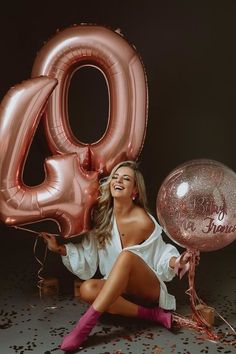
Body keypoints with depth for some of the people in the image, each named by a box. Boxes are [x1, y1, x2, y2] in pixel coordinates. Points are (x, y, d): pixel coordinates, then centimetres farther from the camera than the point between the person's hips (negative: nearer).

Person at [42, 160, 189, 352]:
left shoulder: (143, 222, -16)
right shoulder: (101, 217, -3)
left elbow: (161, 259, -7)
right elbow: (88, 263, 0)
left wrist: (177, 262, -28)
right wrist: (61, 248, -12)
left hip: (148, 289, -4)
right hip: (117, 289, 5)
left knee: (126, 256, -33)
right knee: (88, 289, -28)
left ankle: (86, 322, -34)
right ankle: (152, 314, -18)